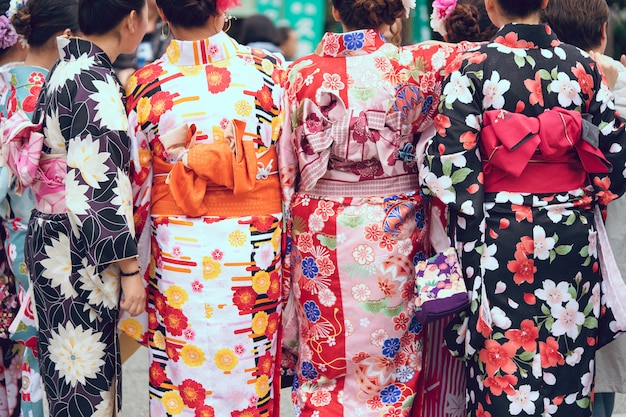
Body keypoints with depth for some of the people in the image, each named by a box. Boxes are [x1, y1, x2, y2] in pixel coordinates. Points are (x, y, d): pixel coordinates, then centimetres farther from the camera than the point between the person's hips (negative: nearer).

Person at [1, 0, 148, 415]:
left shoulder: (69, 67, 10)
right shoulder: (95, 81, -19)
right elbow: (97, 187, -22)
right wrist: (129, 267, -18)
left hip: (54, 238, 9)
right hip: (80, 252, -9)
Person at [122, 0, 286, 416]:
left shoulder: (145, 85, -6)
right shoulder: (267, 71, -5)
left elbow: (137, 184, -1)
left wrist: (135, 265, 10)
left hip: (177, 252, 0)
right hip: (256, 248, 1)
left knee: (180, 375, 12)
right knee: (249, 370, 14)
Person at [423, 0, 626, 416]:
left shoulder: (472, 67, -8)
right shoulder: (584, 65, 1)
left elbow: (453, 157, -13)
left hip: (501, 238, -3)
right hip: (574, 235, 3)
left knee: (502, 366, 8)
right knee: (569, 362, 13)